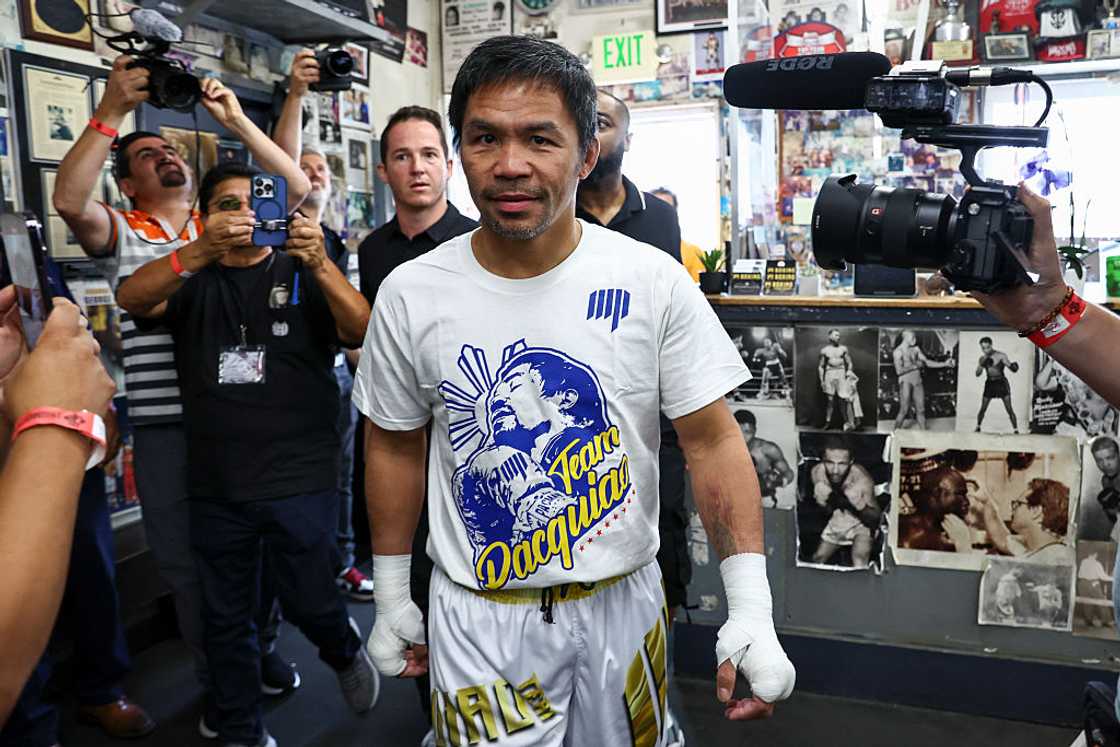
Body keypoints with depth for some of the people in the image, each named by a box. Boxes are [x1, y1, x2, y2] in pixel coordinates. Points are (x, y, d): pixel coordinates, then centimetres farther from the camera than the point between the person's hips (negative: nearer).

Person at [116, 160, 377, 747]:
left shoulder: (302, 274, 2)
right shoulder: (194, 281, 7)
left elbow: (360, 332, -14)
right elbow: (130, 298, -13)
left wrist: (320, 262, -32)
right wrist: (202, 251, -30)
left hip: (299, 478, -2)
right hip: (216, 483, 3)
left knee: (308, 603, 2)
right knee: (226, 617, 13)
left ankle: (344, 650, 37)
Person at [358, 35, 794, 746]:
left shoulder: (654, 280, -13)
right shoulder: (409, 294, -9)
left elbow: (714, 442, -9)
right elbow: (395, 448, 2)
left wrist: (752, 608, -15)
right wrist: (391, 599, 7)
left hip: (624, 602, 1)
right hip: (475, 615, 0)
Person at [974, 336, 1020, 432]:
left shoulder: (1001, 356, -11)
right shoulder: (982, 359, 1)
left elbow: (1014, 370, -14)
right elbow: (977, 374, -4)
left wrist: (1013, 367, -37)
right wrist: (982, 364, -20)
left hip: (1002, 383, -3)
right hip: (990, 384, 3)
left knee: (1009, 409, -8)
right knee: (983, 409, 6)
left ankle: (1016, 430, -3)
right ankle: (978, 427, 26)